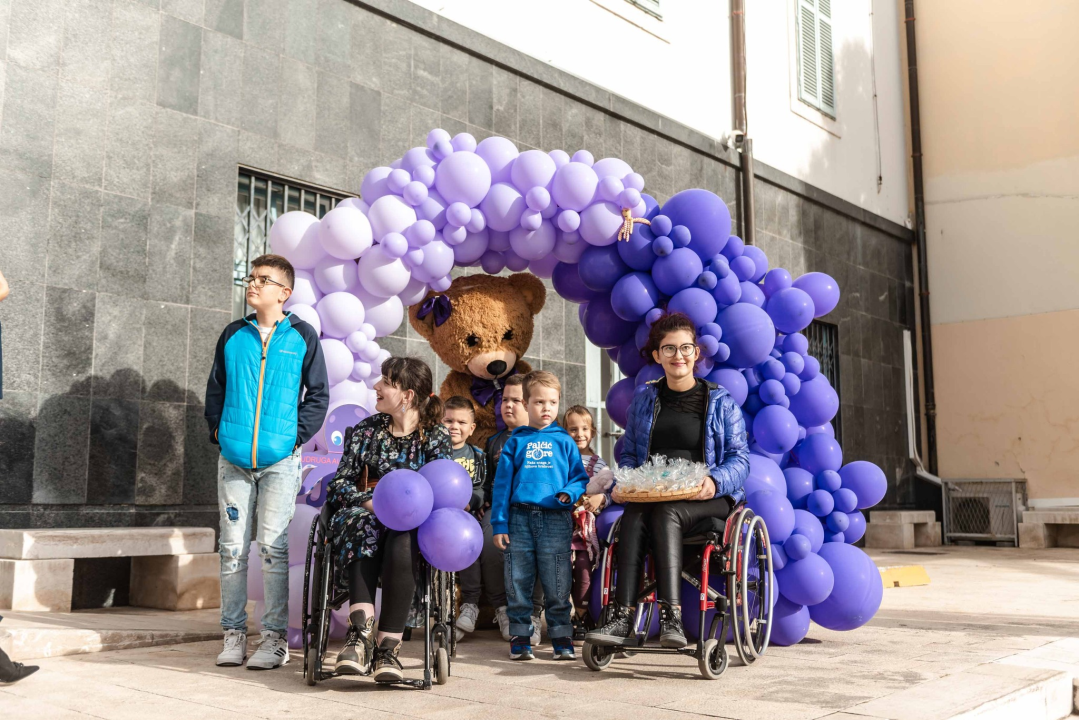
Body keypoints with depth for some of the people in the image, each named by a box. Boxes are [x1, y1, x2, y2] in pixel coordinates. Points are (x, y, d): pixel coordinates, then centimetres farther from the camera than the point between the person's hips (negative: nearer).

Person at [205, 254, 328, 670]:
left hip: (280, 461, -3)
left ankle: (275, 638, 5)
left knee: (273, 547, -3)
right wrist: (218, 430, 6)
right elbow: (215, 389, 17)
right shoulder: (233, 335, 10)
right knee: (233, 548, 5)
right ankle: (233, 634, 14)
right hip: (233, 460, 3)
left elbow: (318, 394, 4)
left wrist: (298, 435, -5)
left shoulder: (303, 337, 2)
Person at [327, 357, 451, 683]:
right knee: (364, 528, -35)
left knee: (401, 540, -37)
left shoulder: (436, 436, 8)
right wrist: (368, 501, -13)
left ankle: (387, 647, -39)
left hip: (412, 523, -2)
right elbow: (339, 484, 8)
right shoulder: (367, 430, 14)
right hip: (365, 514, 2)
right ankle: (362, 632, -47)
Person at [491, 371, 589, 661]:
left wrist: (569, 493, -12)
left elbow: (580, 477, 10)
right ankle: (520, 638, 15)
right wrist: (499, 523, 2)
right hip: (520, 518, 1)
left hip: (556, 519, -1)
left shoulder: (564, 441, 10)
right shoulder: (516, 441, 10)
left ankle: (561, 638, 12)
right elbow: (502, 482, 8)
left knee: (557, 584, 1)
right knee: (518, 583, 5)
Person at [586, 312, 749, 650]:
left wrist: (715, 482, -20)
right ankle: (623, 619, -40)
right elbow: (628, 452, 18)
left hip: (704, 499, -2)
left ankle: (672, 618, -42)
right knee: (633, 516, -32)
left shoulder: (720, 401, 6)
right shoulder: (643, 398, 15)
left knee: (666, 513, -36)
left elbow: (739, 458, 1)